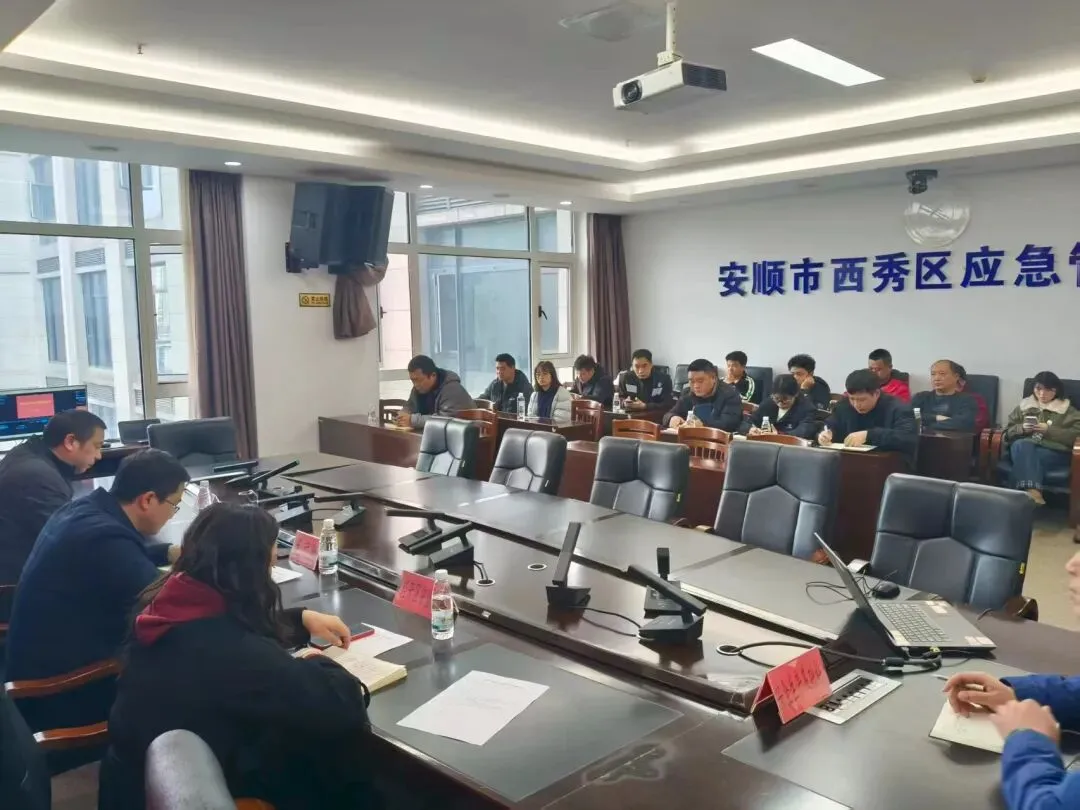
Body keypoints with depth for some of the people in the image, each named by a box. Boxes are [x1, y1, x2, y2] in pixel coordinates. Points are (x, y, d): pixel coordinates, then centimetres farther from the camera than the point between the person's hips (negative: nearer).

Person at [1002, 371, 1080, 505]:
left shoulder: (1068, 410, 16)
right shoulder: (1024, 406, 23)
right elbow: (1008, 432, 17)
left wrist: (1048, 430, -10)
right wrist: (1022, 428, -5)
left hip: (1054, 451, -1)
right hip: (1024, 446, 2)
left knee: (1027, 457, -36)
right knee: (1023, 445, -37)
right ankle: (1033, 491, -56)